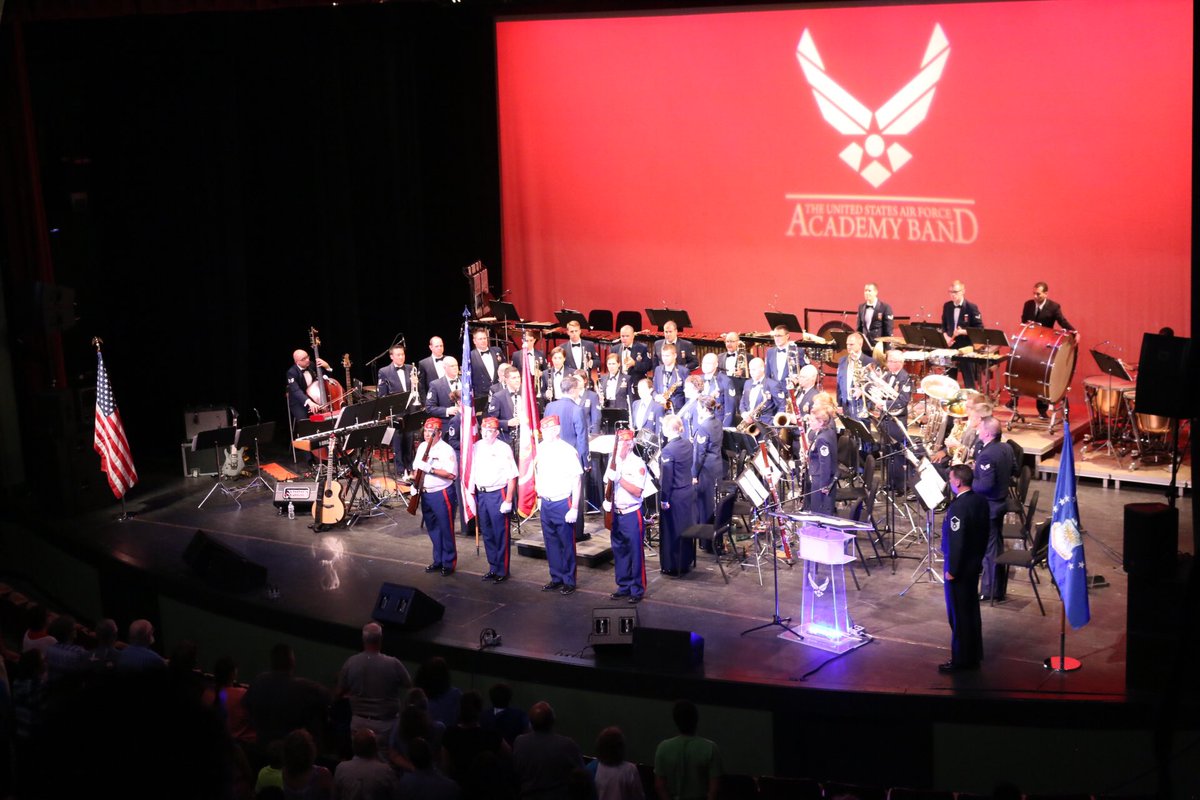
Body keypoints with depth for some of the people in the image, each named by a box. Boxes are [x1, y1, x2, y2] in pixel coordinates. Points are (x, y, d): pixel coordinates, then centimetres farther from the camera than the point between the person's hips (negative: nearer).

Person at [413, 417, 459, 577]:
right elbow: (417, 467, 20)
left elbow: (452, 474, -22)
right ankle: (438, 560, 26)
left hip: (442, 494, -7)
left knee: (446, 530, -1)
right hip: (425, 494, 7)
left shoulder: (446, 450, -14)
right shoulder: (422, 447, 10)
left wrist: (430, 469, -26)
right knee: (432, 530, 15)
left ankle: (449, 563, 7)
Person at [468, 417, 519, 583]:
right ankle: (493, 568, 25)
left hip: (498, 494, -6)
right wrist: (471, 493, 8)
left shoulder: (503, 449, -9)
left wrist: (508, 501, -15)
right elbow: (473, 471, 12)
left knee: (501, 535, -1)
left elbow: (512, 477, -11)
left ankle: (502, 571, 9)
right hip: (481, 494, 6)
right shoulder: (477, 447, 8)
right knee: (487, 534, 14)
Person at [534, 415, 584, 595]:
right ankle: (556, 578, 24)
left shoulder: (567, 451, -13)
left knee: (567, 544, 2)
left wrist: (574, 508, -15)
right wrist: (538, 489, 11)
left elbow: (577, 481, -12)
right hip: (546, 503, 6)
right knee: (551, 543, 13)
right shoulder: (541, 448, 5)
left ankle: (569, 581, 11)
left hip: (563, 504, -6)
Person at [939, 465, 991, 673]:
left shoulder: (958, 507, -27)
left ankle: (961, 660, 10)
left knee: (958, 614, 2)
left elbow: (956, 541, -24)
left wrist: (951, 570, -16)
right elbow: (984, 533, 11)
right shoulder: (981, 501, 1)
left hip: (959, 568, -9)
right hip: (974, 564, 9)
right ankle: (974, 655, 29)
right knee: (971, 610, 18)